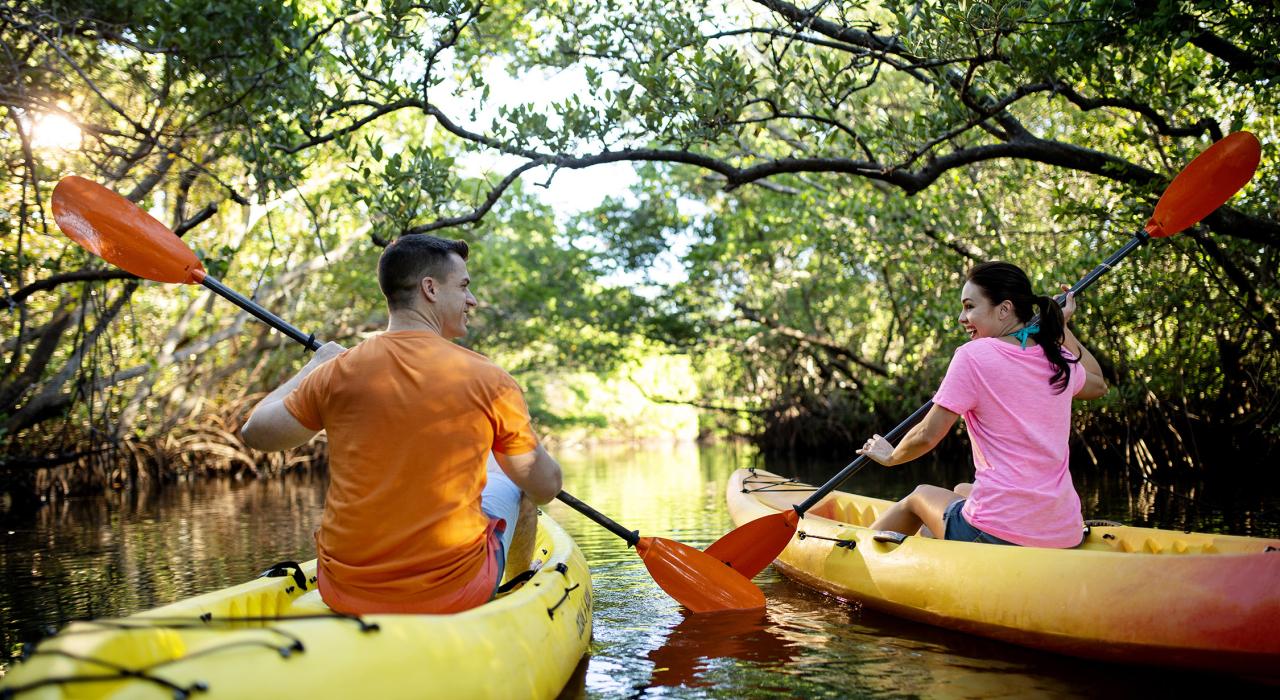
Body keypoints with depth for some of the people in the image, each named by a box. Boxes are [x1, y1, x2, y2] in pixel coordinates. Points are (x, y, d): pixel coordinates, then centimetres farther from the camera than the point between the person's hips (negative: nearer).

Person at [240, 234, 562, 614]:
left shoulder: (339, 373, -6)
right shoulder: (490, 380, -10)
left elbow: (255, 432, 10)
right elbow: (547, 487, 1)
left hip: (344, 593, 3)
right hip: (452, 595, -2)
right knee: (510, 478, 25)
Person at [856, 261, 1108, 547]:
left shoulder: (973, 355, -11)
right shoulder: (1060, 360, 7)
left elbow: (927, 435, -8)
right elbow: (1098, 384, 32)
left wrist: (891, 456, 11)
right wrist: (1062, 324, 35)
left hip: (999, 533, -6)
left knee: (920, 495, 24)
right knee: (961, 489, 33)